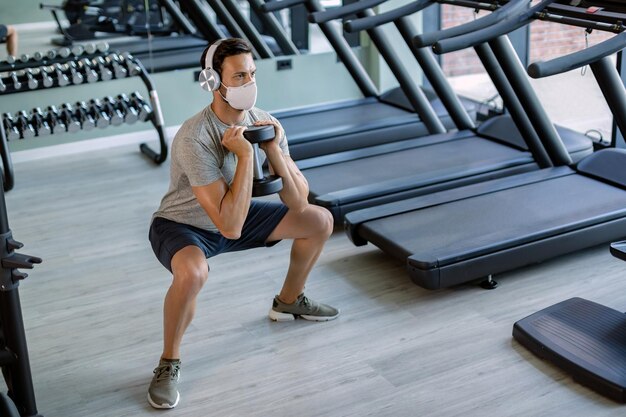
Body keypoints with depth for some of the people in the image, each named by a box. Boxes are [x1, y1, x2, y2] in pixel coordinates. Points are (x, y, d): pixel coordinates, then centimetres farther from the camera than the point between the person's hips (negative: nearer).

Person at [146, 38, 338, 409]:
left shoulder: (265, 122, -14)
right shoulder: (194, 138, -34)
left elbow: (298, 203, -14)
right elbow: (229, 227, -38)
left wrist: (274, 150, -27)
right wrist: (245, 155, -38)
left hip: (237, 214, 7)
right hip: (183, 226, -6)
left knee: (320, 220, 3)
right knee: (192, 273, -39)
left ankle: (289, 300, 27)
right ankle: (170, 362, -12)